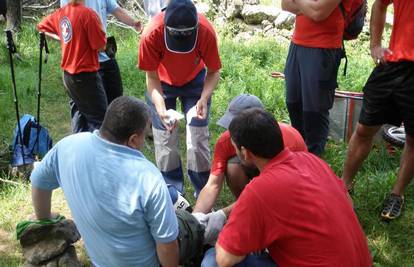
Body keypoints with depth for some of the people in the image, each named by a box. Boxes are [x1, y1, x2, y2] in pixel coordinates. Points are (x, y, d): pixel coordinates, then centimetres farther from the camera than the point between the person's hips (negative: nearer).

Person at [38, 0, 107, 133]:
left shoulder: (61, 13, 4)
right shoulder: (88, 13, -19)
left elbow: (42, 26, 22)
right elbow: (101, 45, -17)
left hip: (68, 74, 8)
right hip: (86, 75, -8)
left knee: (79, 110, 22)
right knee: (99, 117, -1)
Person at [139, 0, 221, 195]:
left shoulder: (206, 32, -33)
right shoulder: (151, 34, -34)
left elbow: (214, 71, -20)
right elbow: (152, 76, -22)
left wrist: (204, 99, -38)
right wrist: (161, 108, -38)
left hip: (195, 81, 0)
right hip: (162, 84, 0)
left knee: (198, 138, -3)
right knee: (164, 139, 1)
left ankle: (203, 193, 11)